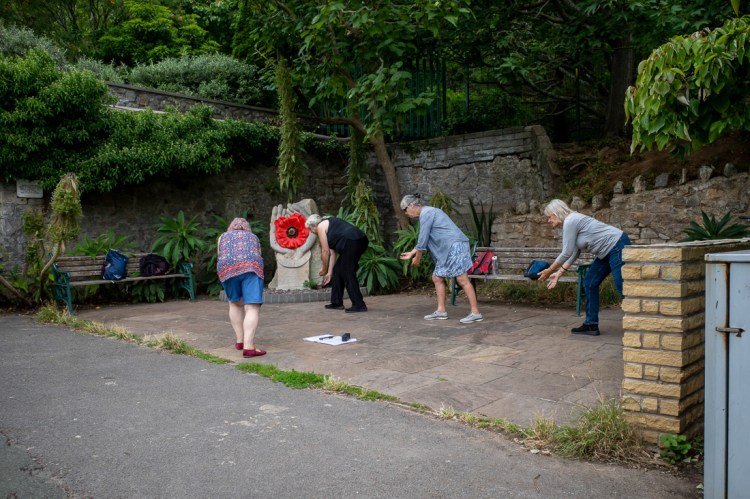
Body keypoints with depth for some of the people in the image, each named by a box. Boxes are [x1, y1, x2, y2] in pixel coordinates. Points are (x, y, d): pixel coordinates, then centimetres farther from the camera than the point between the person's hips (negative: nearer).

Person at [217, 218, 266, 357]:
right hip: (251, 266, -1)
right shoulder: (253, 237, 31)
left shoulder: (223, 236, 31)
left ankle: (240, 341, 23)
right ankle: (248, 347, -21)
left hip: (227, 268, 2)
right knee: (252, 308, -8)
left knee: (235, 303, 22)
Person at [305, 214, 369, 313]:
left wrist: (324, 269, 14)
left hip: (352, 242, -10)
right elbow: (333, 251, 25)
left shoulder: (321, 226, 4)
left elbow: (325, 251, 1)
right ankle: (337, 303, 21)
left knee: (348, 273, -5)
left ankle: (359, 305, -6)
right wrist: (330, 272, 23)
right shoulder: (328, 223, 29)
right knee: (337, 270, 15)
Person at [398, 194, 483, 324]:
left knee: (462, 280, -11)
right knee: (437, 277, 10)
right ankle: (441, 311, 13)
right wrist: (411, 253, 30)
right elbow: (424, 239, 28)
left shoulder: (426, 213, -10)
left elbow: (423, 238, -11)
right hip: (447, 250, 11)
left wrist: (417, 258, 0)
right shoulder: (427, 213, 22)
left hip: (455, 246, -11)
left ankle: (475, 313, -10)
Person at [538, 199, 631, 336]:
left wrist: (549, 270, -5)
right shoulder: (571, 222, 14)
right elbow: (574, 253, 13)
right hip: (607, 252, 10)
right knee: (590, 283, 9)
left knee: (623, 289, -12)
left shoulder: (570, 221, -16)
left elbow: (566, 253, -16)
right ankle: (591, 325, 12)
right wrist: (558, 273, 11)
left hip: (618, 246, -10)